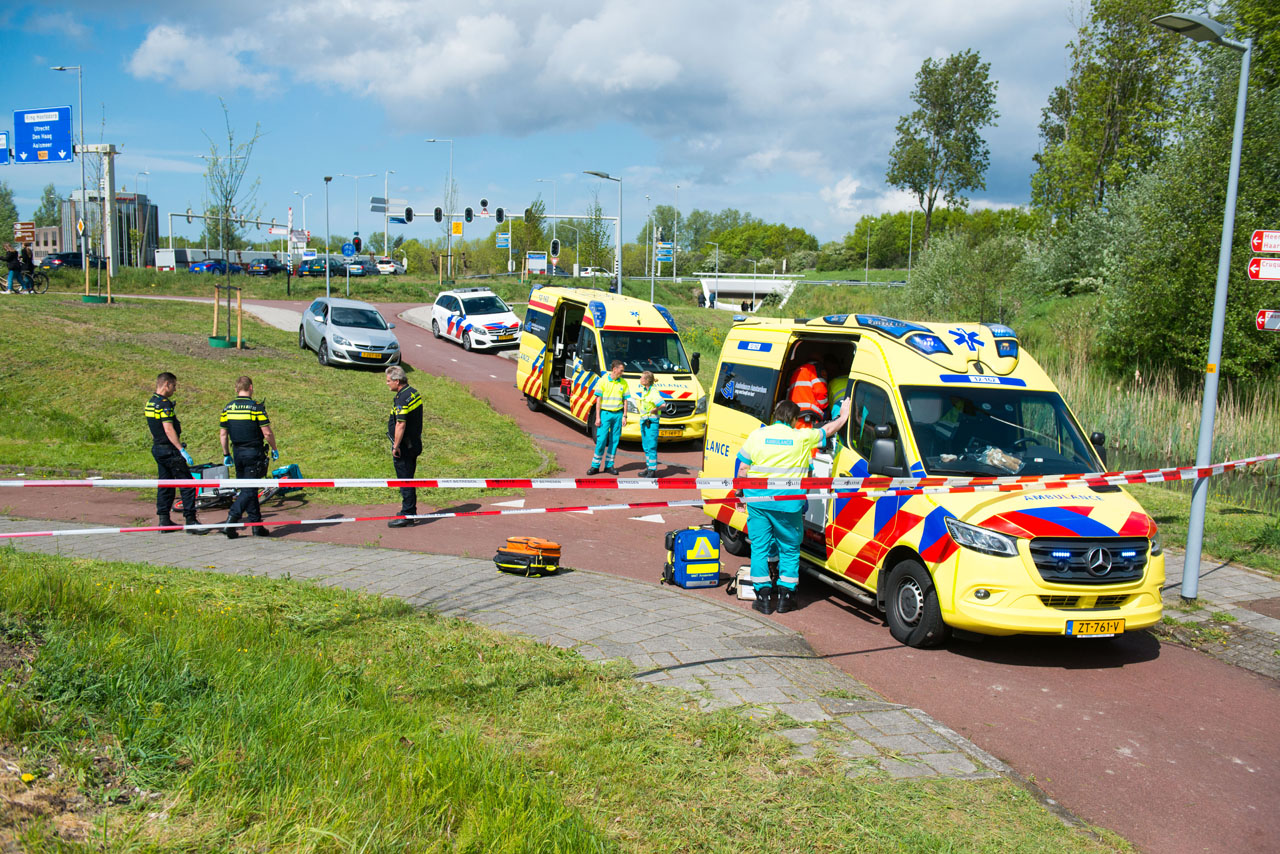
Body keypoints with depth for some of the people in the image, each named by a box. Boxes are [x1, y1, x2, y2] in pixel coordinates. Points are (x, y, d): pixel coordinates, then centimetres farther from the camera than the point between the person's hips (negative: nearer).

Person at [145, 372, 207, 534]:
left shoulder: (149, 403, 13)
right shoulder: (164, 404, -17)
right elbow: (169, 430, -23)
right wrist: (182, 450, -23)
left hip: (157, 448, 10)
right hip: (170, 450, -10)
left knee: (165, 485, 14)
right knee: (187, 485, -6)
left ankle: (164, 521, 15)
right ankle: (190, 521, -7)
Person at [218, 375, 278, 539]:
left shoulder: (228, 408, 4)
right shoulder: (256, 407, -10)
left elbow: (222, 433, 6)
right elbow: (267, 433, -12)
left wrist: (226, 454, 15)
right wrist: (274, 449, 1)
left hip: (237, 452, 5)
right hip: (254, 452, -5)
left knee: (245, 488, 13)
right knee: (249, 490, -3)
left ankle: (256, 525, 16)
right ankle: (231, 520, -18)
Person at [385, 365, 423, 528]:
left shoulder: (402, 398, -20)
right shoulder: (414, 392, 10)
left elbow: (401, 424, -25)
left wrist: (396, 446, -18)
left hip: (404, 447, -10)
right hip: (414, 444, 10)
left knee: (405, 480, -4)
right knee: (408, 479, 17)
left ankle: (407, 515, 0)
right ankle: (411, 512, 25)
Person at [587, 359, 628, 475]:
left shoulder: (623, 383, 7)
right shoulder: (603, 380, -3)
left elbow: (625, 400, 11)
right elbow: (598, 399, -3)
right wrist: (597, 417, -7)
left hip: (618, 414, 3)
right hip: (605, 413, -3)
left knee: (614, 441, 5)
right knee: (601, 440, -5)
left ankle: (609, 465, 14)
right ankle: (595, 466, 4)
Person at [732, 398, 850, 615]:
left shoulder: (757, 434, 4)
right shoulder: (802, 438, 0)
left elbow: (742, 469, 6)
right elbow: (828, 430, 16)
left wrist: (741, 493, 20)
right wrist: (844, 416, 34)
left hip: (757, 500, 2)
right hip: (788, 504, -1)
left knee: (759, 547, 9)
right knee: (789, 549, 13)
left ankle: (763, 597, 8)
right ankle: (785, 597, 13)